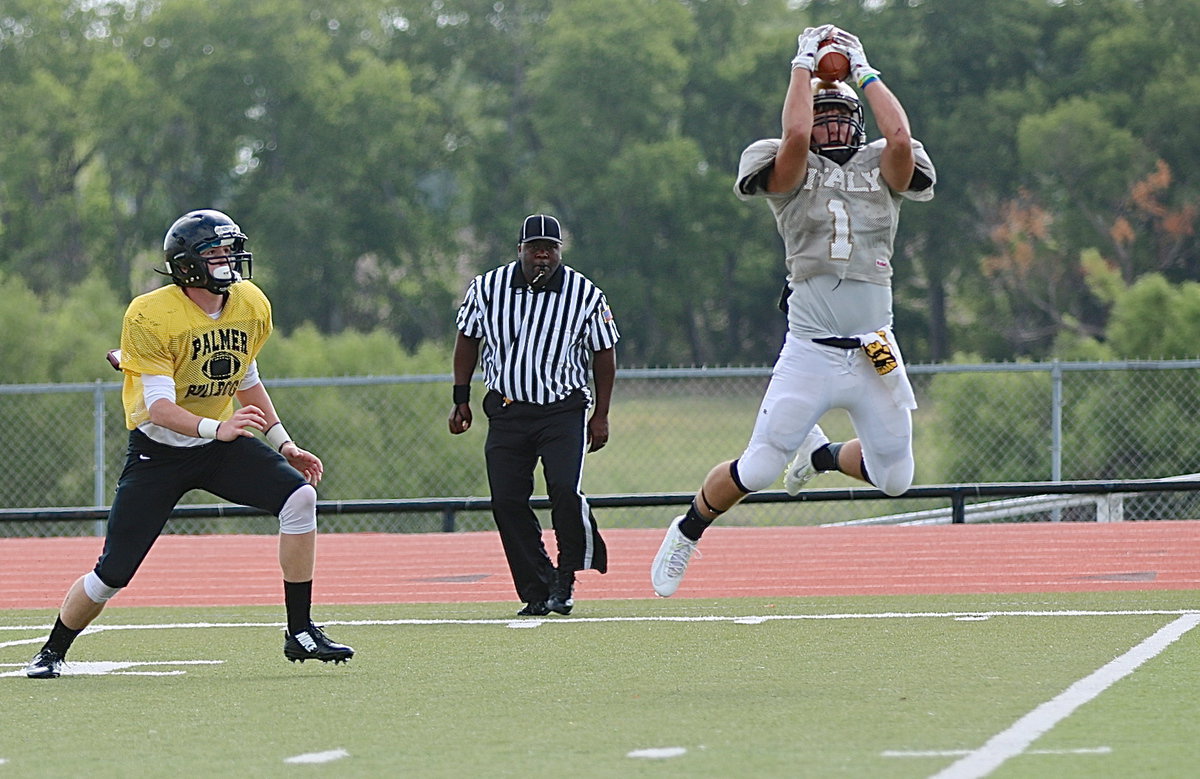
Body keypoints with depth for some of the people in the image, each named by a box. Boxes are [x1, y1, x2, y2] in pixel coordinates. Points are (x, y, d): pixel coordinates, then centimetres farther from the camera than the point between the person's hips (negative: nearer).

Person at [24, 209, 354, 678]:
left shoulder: (252, 306, -2)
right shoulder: (149, 317, -21)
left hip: (221, 444, 5)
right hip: (158, 452, -5)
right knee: (112, 573, -6)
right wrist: (215, 428, -44)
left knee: (299, 495, -19)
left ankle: (300, 634, -12)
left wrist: (284, 444, 10)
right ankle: (52, 652, 22)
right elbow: (159, 407, -28)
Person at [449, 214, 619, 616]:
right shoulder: (487, 288, -1)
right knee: (506, 501, -4)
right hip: (506, 412, 2)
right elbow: (467, 338, 12)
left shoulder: (586, 295, -4)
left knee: (564, 490, -21)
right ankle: (537, 593, 5)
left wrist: (601, 415, 4)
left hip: (563, 412, -2)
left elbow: (604, 353, 5)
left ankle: (568, 573, 2)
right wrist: (461, 398, 10)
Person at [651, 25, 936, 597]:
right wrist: (804, 63, -8)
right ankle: (687, 532, 21)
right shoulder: (794, 176, 1)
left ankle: (820, 453, 40)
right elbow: (795, 136, -20)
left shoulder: (880, 171, 8)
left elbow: (900, 138, -13)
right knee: (757, 470, -6)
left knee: (894, 478, 9)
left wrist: (864, 72, -3)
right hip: (809, 352, -3)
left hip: (875, 355, 3)